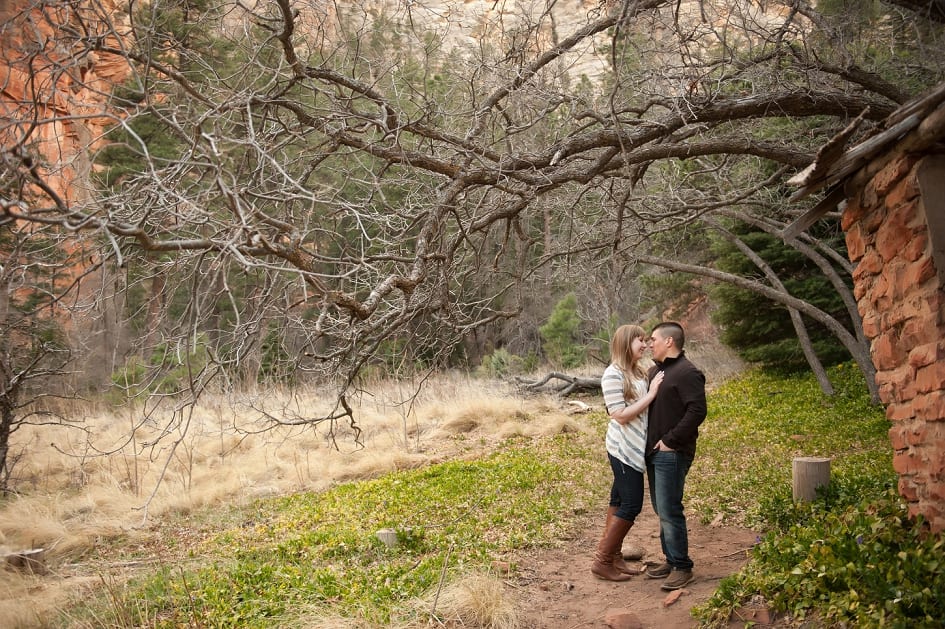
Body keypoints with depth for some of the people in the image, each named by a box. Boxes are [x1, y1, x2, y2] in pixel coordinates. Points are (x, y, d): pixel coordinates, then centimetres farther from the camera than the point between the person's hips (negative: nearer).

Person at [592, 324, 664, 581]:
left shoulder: (638, 372, 7)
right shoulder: (613, 374, -18)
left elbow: (643, 406, 12)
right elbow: (620, 415, -21)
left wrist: (657, 390, -3)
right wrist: (651, 394, -20)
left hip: (634, 448, 9)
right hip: (624, 449, -9)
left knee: (620, 500, 15)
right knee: (631, 505, -5)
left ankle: (613, 555, 26)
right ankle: (602, 561, 5)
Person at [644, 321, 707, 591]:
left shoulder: (687, 373, -13)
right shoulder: (654, 370, 14)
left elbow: (697, 411, -21)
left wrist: (671, 440, -19)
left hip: (672, 454, -9)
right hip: (653, 452, 9)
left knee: (669, 511, -5)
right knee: (661, 509, 15)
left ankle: (682, 567, 6)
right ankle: (671, 559, 26)